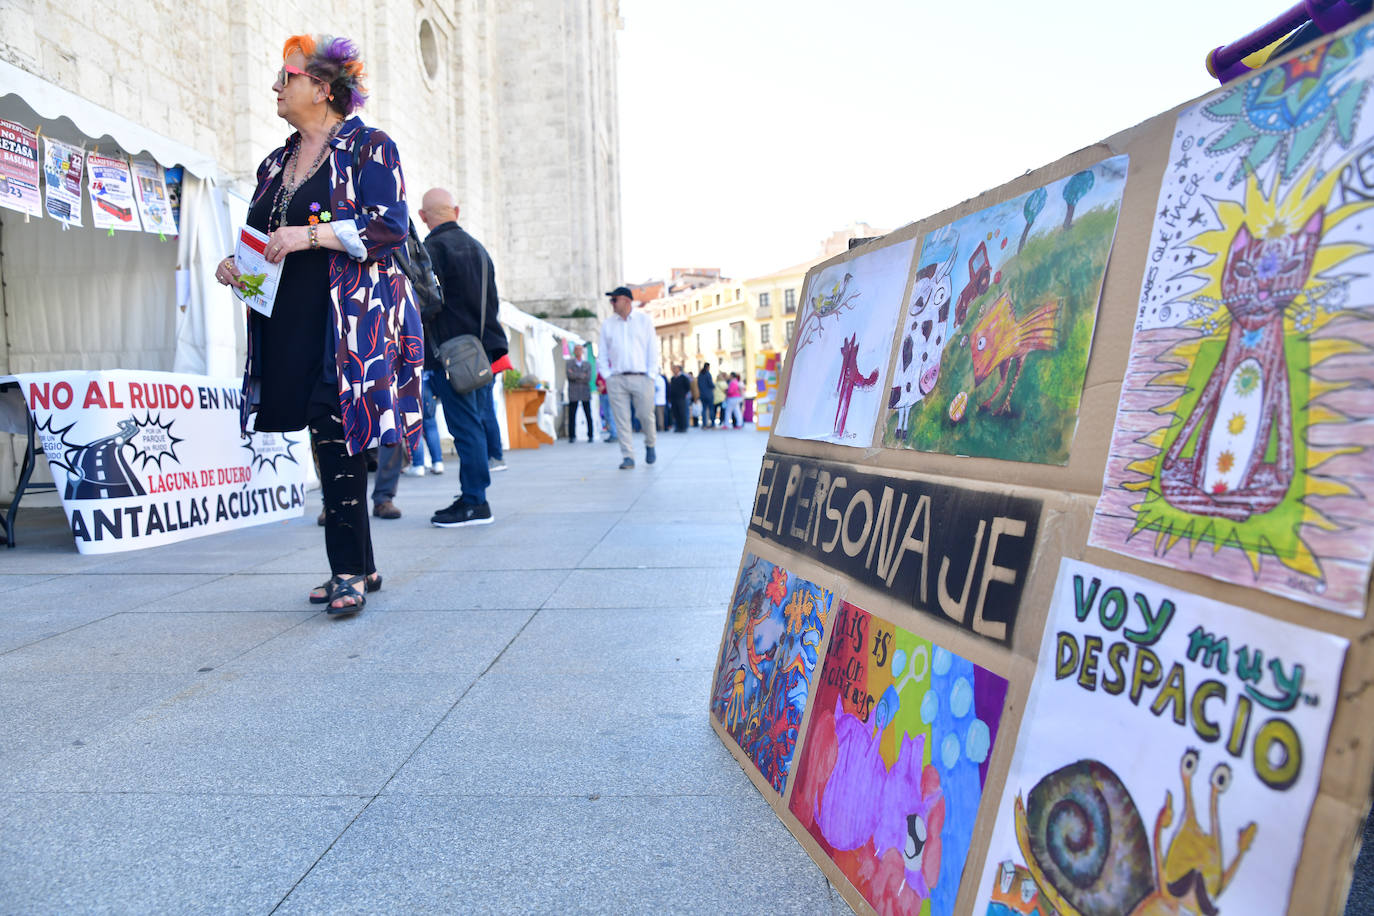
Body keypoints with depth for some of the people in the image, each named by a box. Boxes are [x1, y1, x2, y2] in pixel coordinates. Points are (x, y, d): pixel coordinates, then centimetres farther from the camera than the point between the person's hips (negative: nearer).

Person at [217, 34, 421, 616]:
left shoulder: (369, 147, 1)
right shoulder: (274, 164, 23)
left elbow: (391, 224, -12)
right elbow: (258, 237, 29)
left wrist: (312, 234, -19)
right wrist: (234, 264, 8)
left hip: (350, 319, -7)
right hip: (290, 323, 7)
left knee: (334, 433, -14)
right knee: (329, 440, 7)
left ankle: (348, 570, -5)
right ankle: (360, 567, 17)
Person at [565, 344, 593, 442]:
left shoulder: (588, 364, 11)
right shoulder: (568, 363, 7)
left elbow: (588, 379, -4)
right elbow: (570, 375, -12)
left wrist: (575, 376, -8)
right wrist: (582, 375, -8)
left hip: (585, 393, 1)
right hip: (573, 393, -1)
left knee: (588, 415, -1)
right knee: (572, 415, -3)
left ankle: (591, 436, 5)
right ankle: (572, 436, 4)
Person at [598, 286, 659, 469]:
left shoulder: (644, 320, 8)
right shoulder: (607, 324, 13)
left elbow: (653, 348, 6)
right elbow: (602, 353, 14)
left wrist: (651, 374, -3)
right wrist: (606, 375, 2)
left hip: (641, 377, -2)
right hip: (616, 379, 2)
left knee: (646, 416, 0)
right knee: (621, 419, -4)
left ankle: (650, 445, 27)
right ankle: (628, 457, 2)